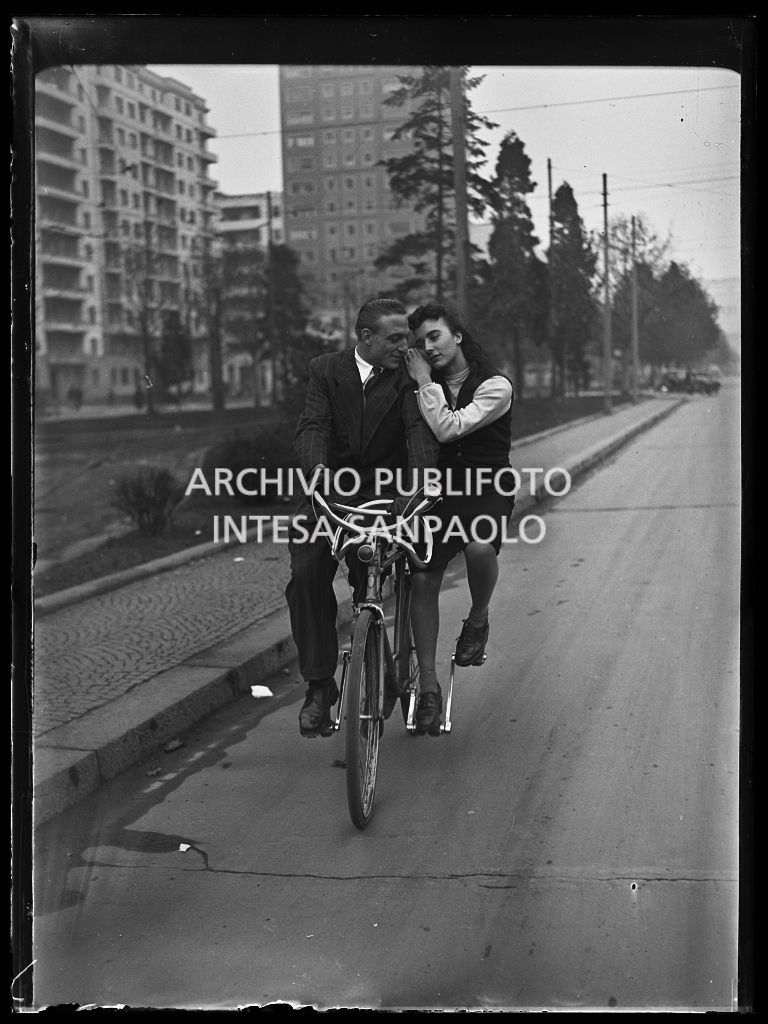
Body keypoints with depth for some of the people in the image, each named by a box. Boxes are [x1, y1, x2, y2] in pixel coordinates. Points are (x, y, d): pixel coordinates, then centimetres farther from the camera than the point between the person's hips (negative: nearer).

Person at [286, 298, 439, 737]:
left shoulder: (408, 378, -1)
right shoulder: (327, 370, 0)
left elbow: (421, 431, -16)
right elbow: (312, 426, -13)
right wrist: (319, 469, -35)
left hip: (384, 495, 0)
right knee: (307, 574, -19)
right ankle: (320, 685, -9)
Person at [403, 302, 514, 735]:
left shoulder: (495, 387, -8)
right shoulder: (429, 386, 10)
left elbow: (448, 428, -21)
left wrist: (425, 382, -15)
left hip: (486, 490, -4)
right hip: (439, 488, 5)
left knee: (480, 546, -35)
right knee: (423, 580, -9)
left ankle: (478, 620, -2)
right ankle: (429, 686, 1)